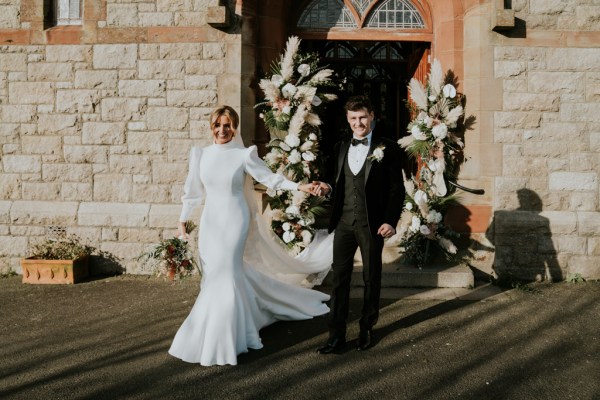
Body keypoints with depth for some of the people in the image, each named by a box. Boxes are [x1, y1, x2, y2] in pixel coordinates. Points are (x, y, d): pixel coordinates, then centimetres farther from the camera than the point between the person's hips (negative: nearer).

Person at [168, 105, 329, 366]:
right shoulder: (199, 154, 6)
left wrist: (299, 186, -14)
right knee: (213, 273, 7)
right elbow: (192, 190, 13)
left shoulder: (244, 155, -5)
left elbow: (269, 178, -3)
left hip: (234, 220, -4)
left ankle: (219, 344, 9)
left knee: (224, 275, -5)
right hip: (210, 221, 4)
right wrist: (183, 219, 14)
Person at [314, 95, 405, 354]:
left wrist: (391, 221, -11)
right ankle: (336, 335, 8)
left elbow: (397, 189, -4)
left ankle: (367, 329, 26)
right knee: (339, 278, 2)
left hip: (372, 224, -3)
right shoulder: (340, 148, 12)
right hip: (344, 223, 3)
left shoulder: (387, 148, -2)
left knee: (371, 279, 10)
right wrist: (328, 189, -5)